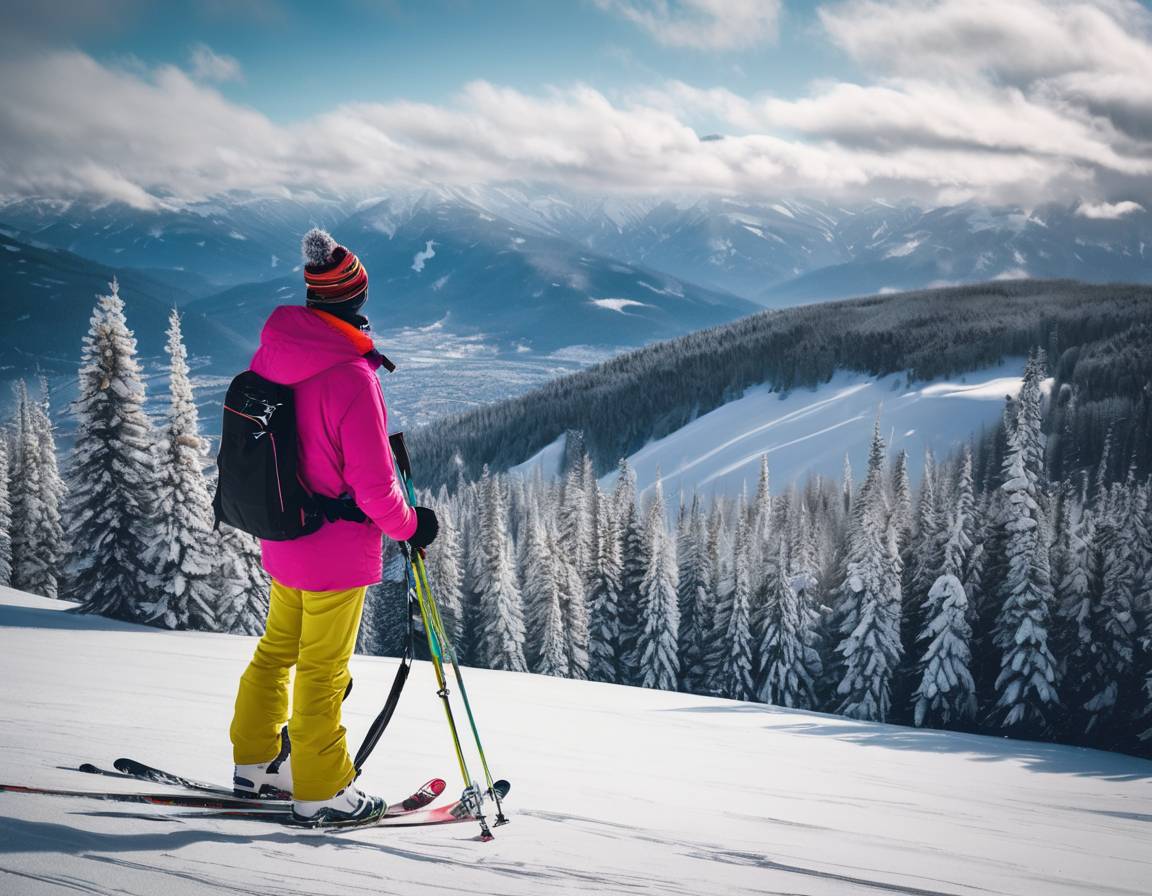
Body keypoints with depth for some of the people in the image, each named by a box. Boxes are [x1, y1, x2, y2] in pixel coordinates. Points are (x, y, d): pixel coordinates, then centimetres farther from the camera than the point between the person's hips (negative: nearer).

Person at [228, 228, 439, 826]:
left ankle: (254, 762, 35)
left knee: (277, 648, 23)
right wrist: (410, 525, -6)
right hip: (336, 550, -7)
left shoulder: (270, 354, -3)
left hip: (281, 540, 7)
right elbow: (373, 485, -23)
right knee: (323, 670, 5)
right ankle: (320, 793, 17)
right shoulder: (351, 378, -27)